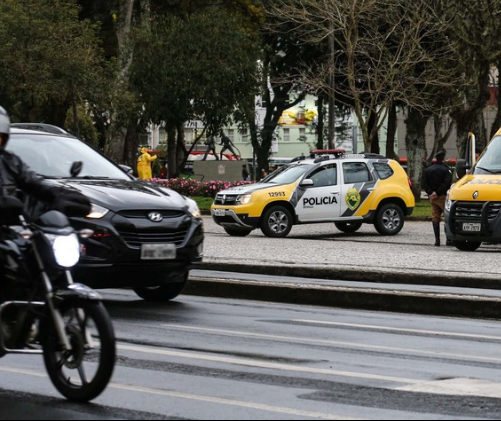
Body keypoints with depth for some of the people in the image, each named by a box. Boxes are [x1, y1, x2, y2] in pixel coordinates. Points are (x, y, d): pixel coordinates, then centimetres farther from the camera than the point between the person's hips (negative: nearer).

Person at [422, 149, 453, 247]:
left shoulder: (428, 170, 12)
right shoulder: (445, 169, -6)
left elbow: (424, 184, 6)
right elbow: (447, 183, -17)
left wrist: (431, 193, -3)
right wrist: (438, 193, -14)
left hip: (433, 197, 5)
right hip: (443, 197, -5)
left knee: (435, 218, 7)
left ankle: (437, 240, 2)